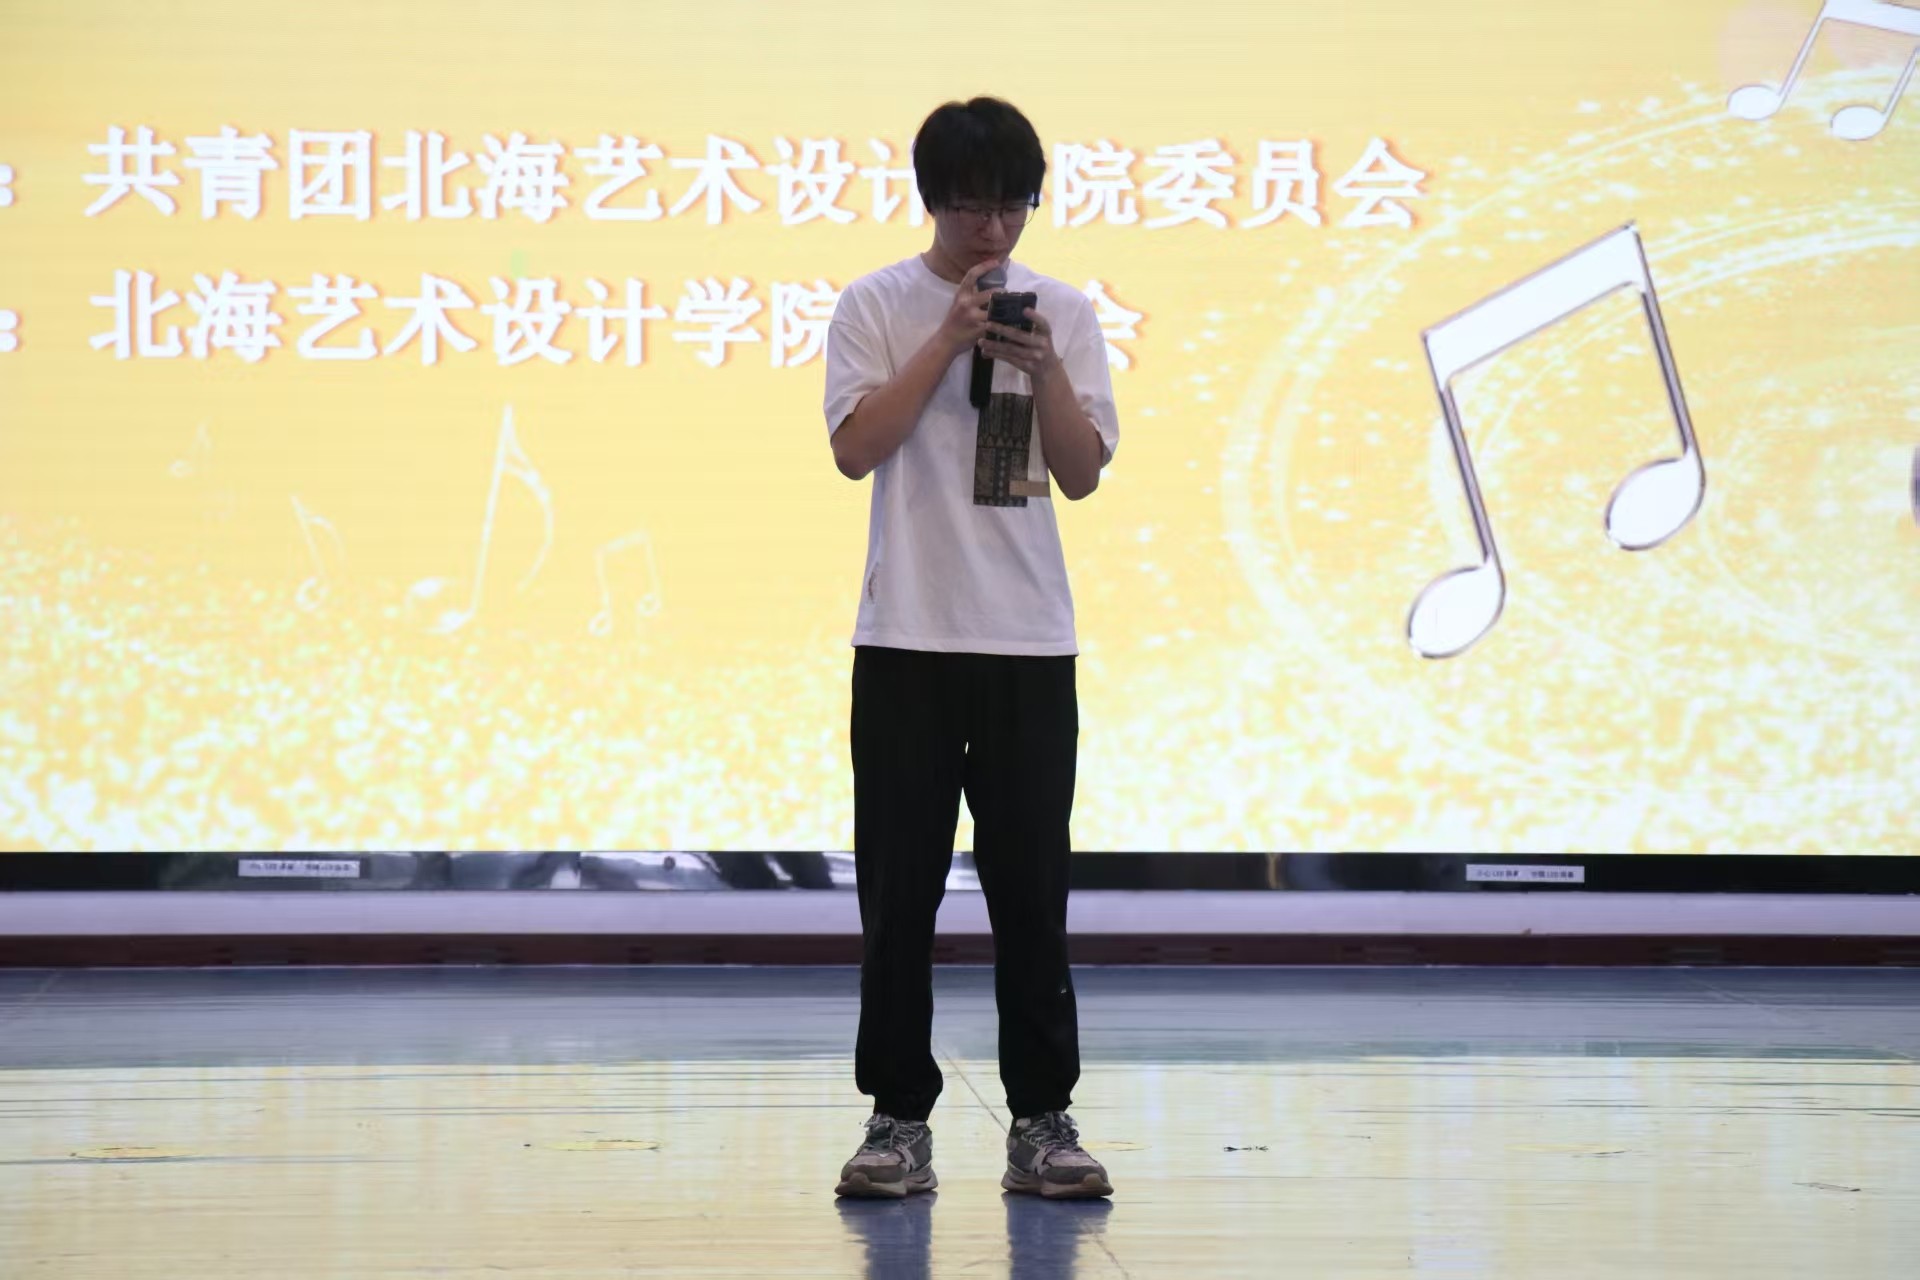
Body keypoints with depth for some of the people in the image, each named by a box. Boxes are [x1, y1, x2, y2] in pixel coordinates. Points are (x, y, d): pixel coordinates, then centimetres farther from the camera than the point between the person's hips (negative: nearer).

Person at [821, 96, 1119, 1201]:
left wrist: (1044, 371, -13)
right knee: (901, 893, 1)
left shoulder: (1066, 312, 7)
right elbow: (857, 448, -9)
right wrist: (948, 342, -13)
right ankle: (900, 1120, 8)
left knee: (1032, 891, 3)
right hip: (907, 641, -2)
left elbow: (1083, 475, 2)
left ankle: (1042, 1121, 9)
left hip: (1030, 643, 2)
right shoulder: (878, 307, 2)